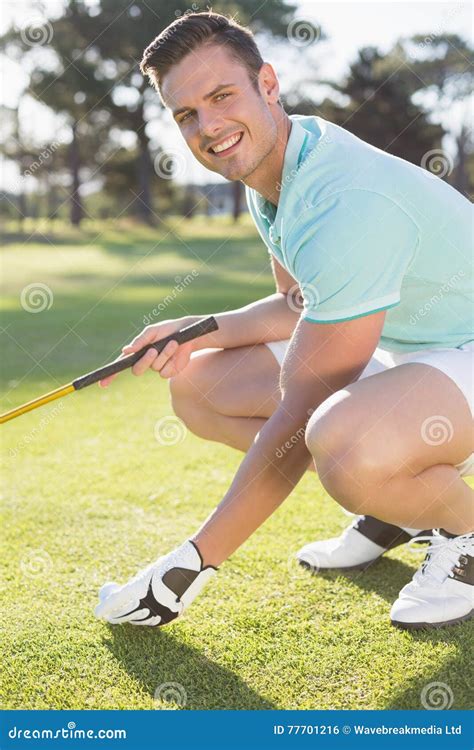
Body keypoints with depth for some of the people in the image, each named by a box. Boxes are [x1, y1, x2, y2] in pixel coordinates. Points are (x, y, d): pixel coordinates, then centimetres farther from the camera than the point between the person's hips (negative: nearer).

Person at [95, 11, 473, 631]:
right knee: (196, 384, 6)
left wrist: (195, 562, -22)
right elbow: (300, 307, 16)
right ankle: (394, 504, 13)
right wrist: (203, 330, -3)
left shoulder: (348, 202, -31)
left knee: (345, 446, -42)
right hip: (396, 349, 10)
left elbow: (299, 418, -29)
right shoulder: (273, 166, 1)